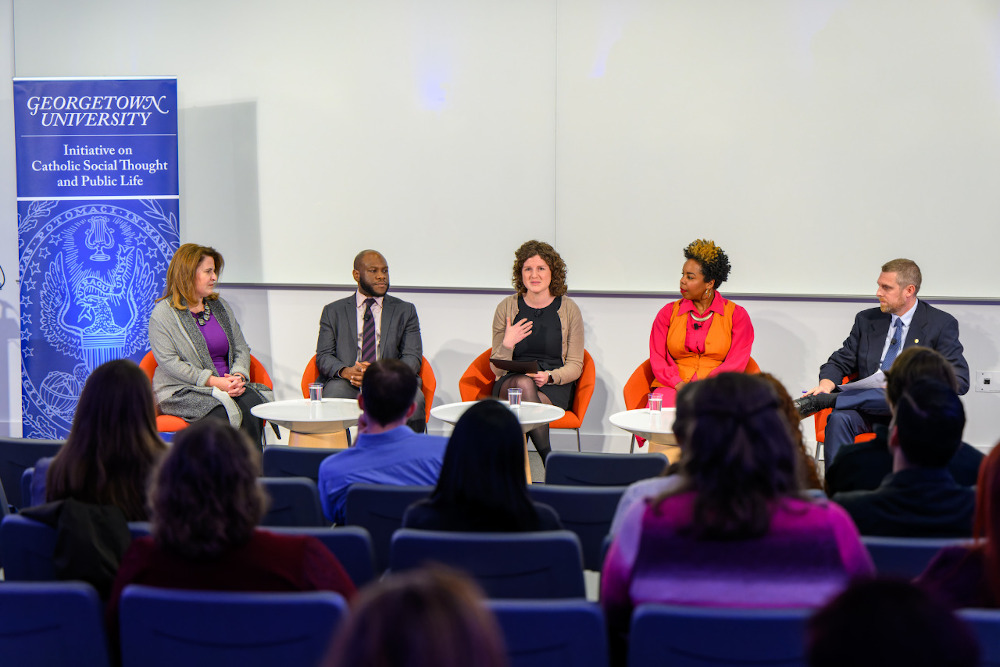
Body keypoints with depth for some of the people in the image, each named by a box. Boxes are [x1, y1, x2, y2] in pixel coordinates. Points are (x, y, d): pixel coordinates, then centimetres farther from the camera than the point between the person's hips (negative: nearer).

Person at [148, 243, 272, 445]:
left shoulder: (220, 306, 18)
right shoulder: (162, 314, -1)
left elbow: (242, 349, 18)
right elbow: (169, 363, -11)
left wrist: (238, 376, -6)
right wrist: (214, 381, -19)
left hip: (227, 385, 5)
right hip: (183, 391, -5)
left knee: (252, 404, -28)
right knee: (221, 413, -34)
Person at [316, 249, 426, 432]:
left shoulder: (405, 311, 18)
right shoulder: (333, 311, 17)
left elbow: (412, 357, 7)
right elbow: (323, 356, 9)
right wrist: (345, 371, -15)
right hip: (347, 382, 0)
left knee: (414, 400, -33)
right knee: (332, 395, -36)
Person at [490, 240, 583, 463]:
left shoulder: (568, 309, 6)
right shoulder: (507, 308, 8)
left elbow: (575, 365, 6)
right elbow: (497, 367, 8)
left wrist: (549, 376, -14)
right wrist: (507, 344, -14)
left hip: (554, 387, -1)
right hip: (511, 382, 1)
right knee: (524, 383, -36)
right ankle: (550, 463, -37)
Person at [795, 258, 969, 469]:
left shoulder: (942, 324, 5)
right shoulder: (866, 320, 17)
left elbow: (959, 380, -2)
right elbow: (840, 362, 17)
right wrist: (826, 384, -8)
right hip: (867, 409, 3)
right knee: (839, 419, -31)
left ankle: (821, 400, -35)